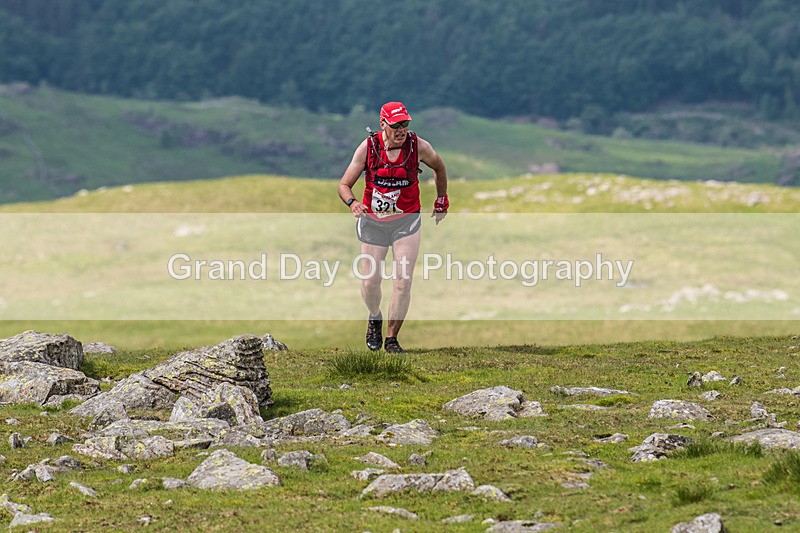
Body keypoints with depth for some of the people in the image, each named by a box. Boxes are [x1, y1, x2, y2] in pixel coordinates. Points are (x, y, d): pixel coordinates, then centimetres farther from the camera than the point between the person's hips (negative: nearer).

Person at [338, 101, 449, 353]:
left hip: (406, 220, 0)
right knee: (370, 282, 1)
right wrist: (352, 202, -27)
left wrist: (442, 200, 21)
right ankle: (375, 319, 34)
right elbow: (344, 185, -6)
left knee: (402, 281, -12)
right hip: (372, 221, 0)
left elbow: (439, 167, 13)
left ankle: (392, 338, 1)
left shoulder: (418, 146, -10)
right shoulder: (368, 147, -11)